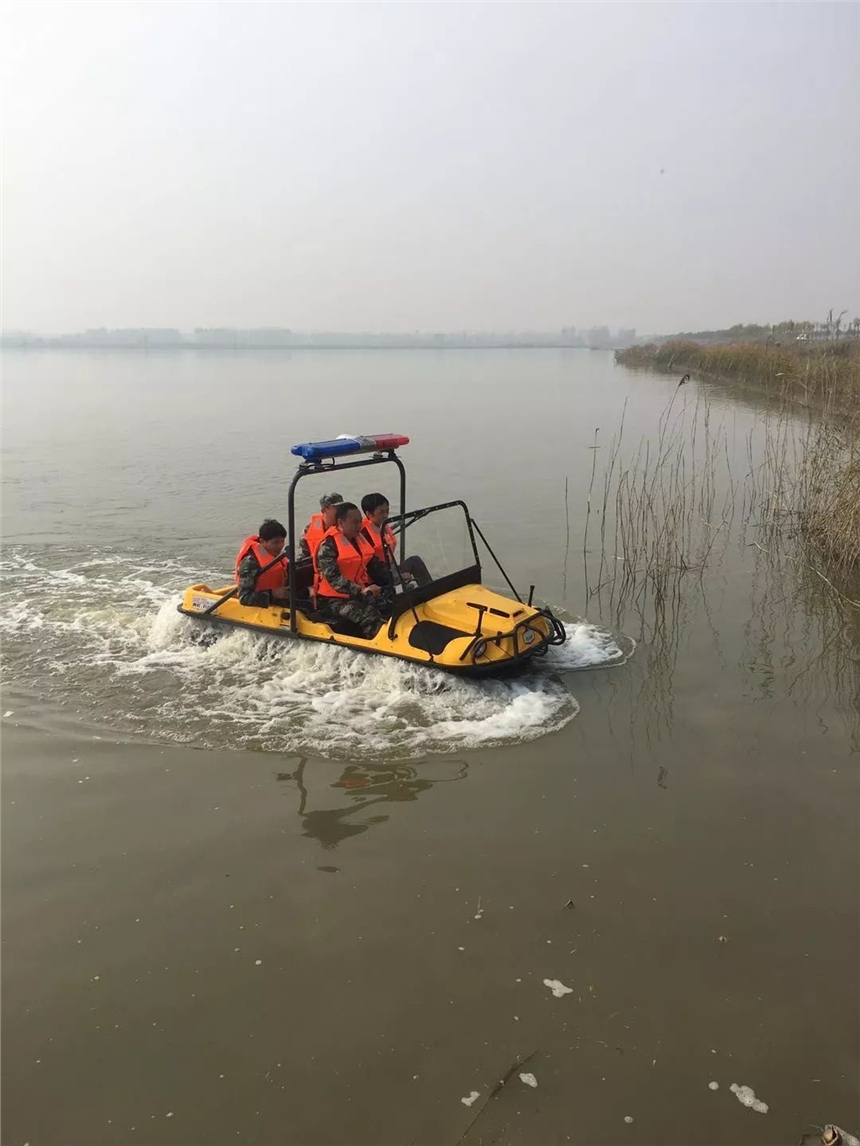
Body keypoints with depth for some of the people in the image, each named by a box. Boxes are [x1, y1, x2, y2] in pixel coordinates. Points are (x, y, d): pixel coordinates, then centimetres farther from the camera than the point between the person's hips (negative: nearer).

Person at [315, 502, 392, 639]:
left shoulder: (359, 540, 11)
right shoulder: (328, 546, -14)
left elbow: (375, 566, 16)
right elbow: (333, 578, -24)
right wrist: (361, 590, -35)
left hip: (360, 594, 8)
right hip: (335, 599, -8)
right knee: (371, 615, -30)